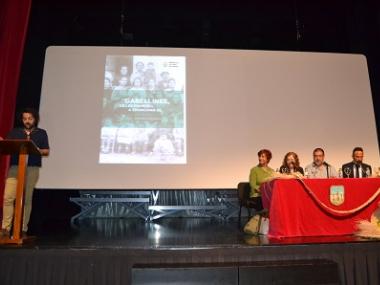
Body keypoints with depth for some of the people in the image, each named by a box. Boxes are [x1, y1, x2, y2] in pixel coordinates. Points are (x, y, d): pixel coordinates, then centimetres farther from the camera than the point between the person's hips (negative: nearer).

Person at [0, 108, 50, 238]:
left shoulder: (41, 133, 13)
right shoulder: (15, 132, 18)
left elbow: (47, 152, 7)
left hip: (32, 169, -1)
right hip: (15, 167, 2)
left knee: (26, 199, -1)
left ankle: (22, 229, 5)